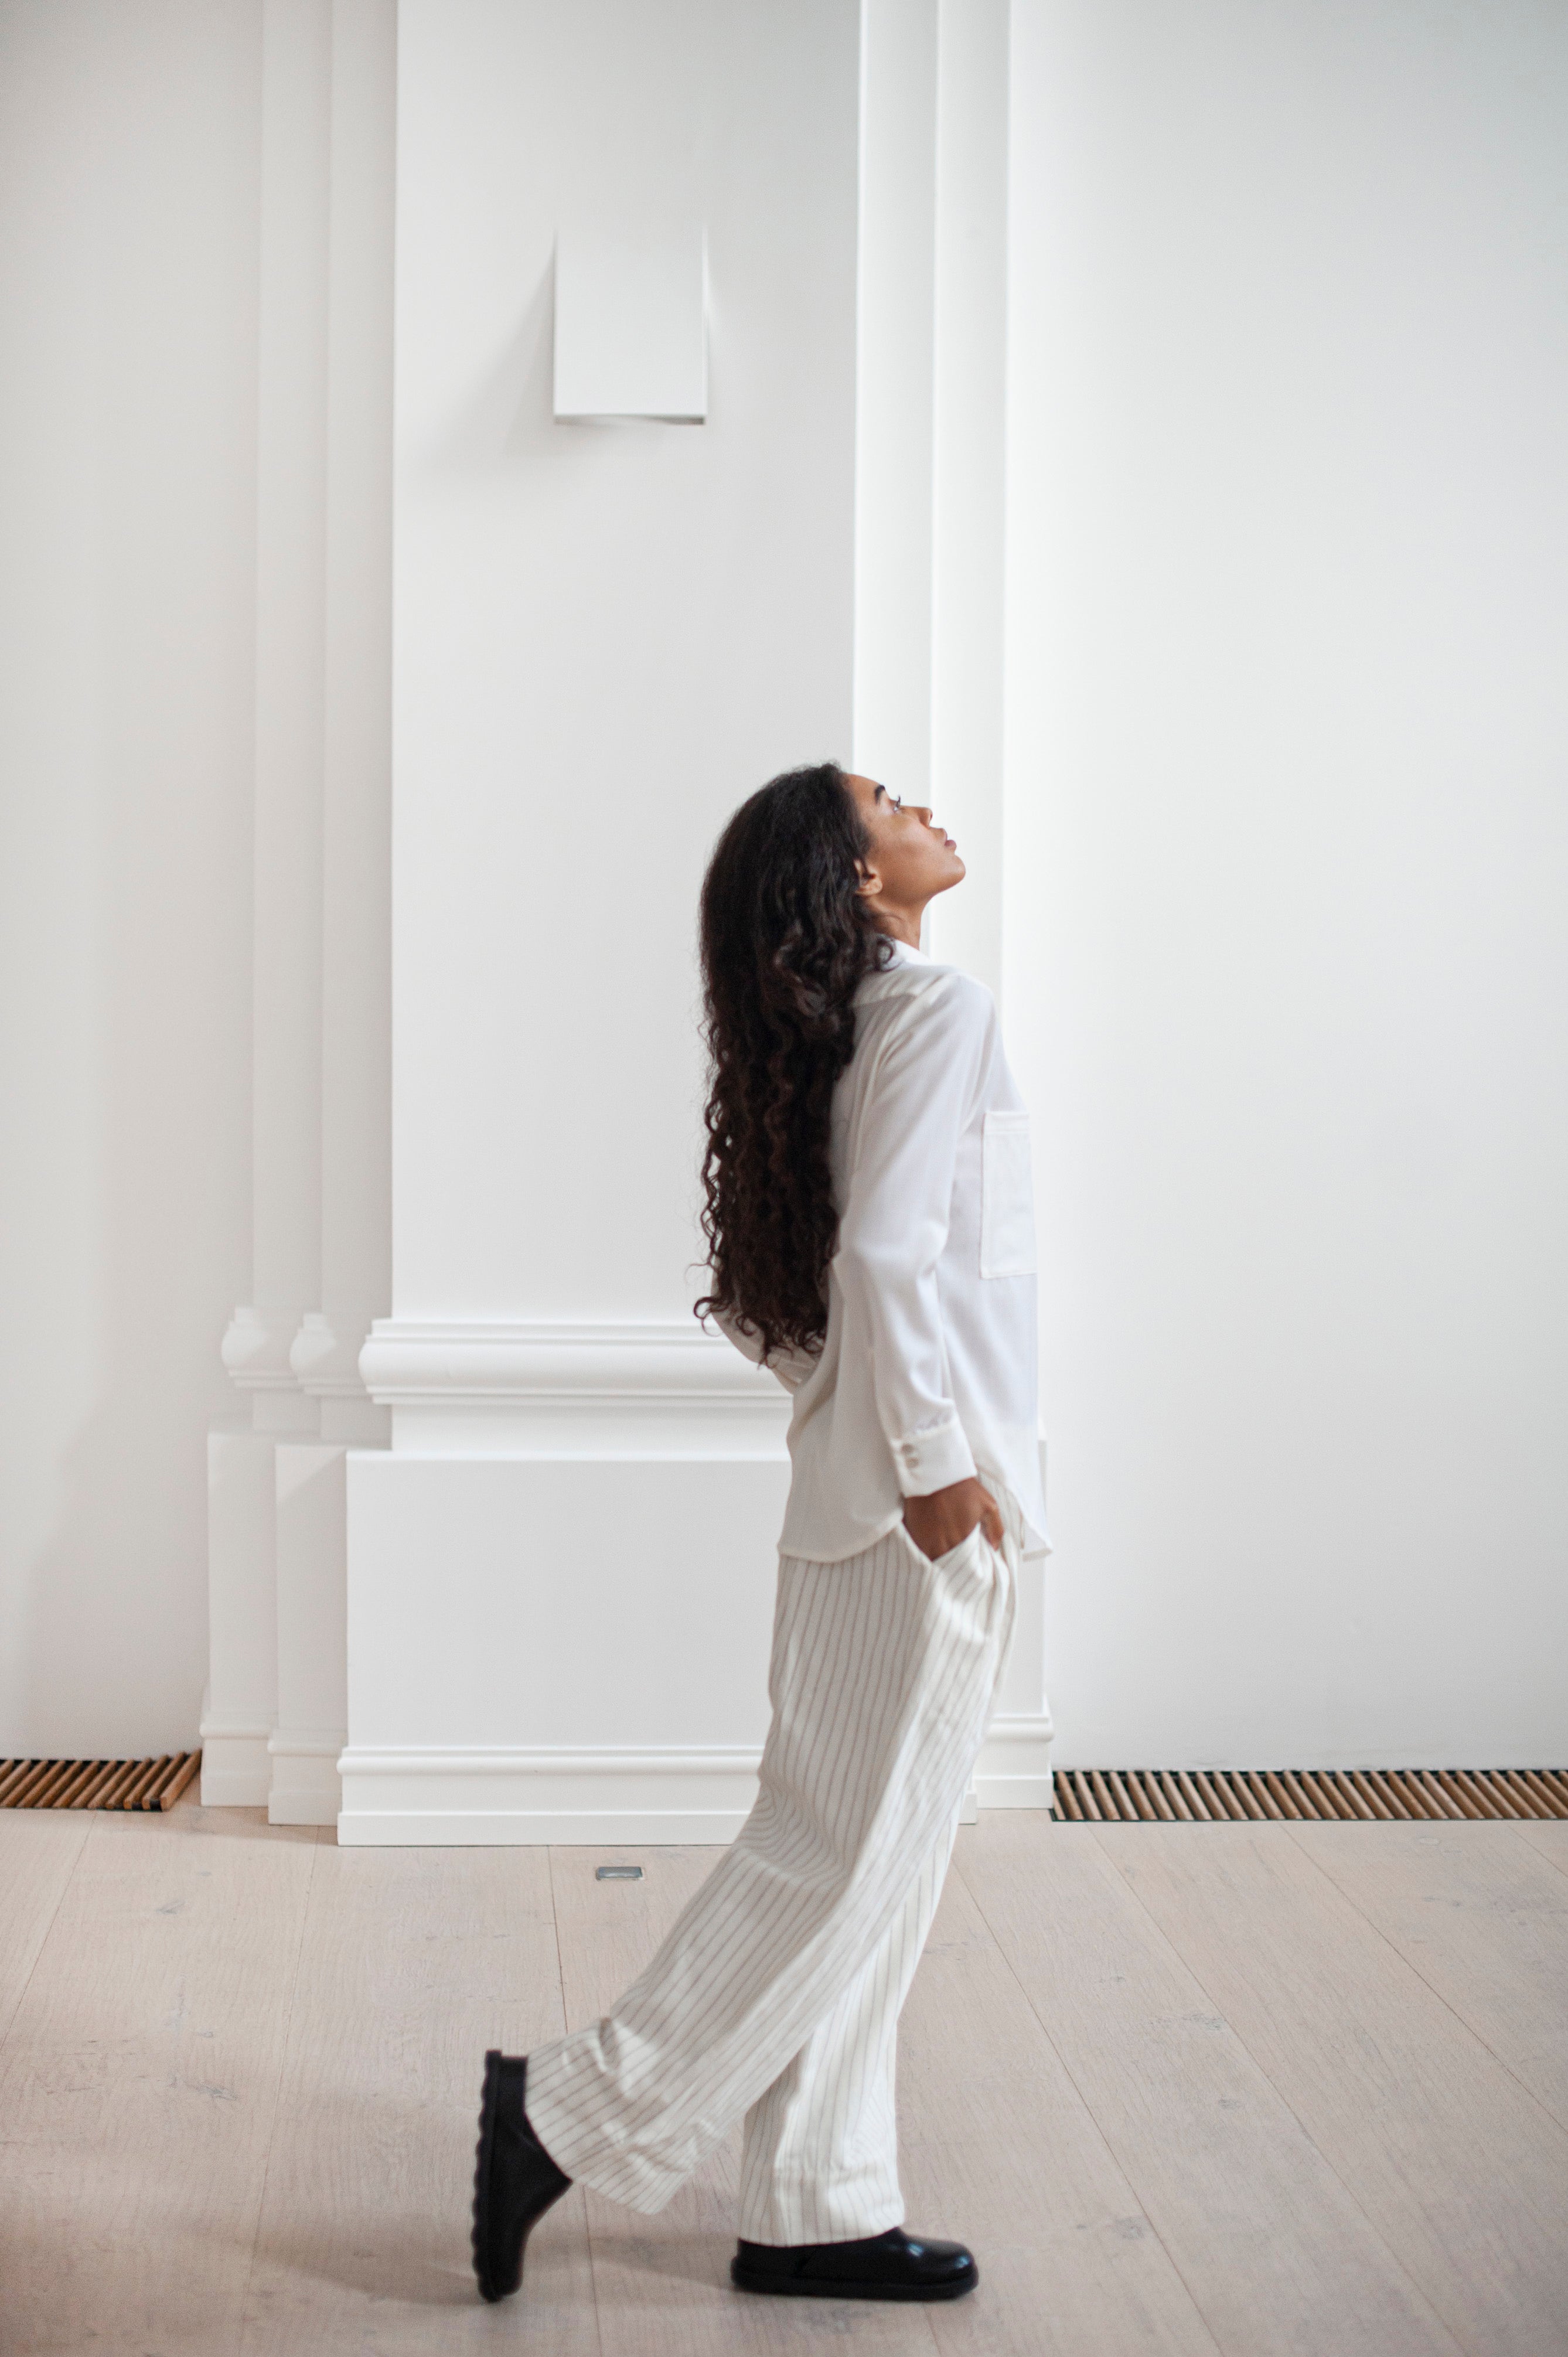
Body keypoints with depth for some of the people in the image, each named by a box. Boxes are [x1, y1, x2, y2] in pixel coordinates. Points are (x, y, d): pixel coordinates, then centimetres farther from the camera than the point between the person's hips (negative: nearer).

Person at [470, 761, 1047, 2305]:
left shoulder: (848, 1032, 13)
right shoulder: (940, 1013, -14)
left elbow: (750, 1287, 18)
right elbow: (888, 1251, -26)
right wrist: (936, 1459, -19)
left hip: (859, 1495, 9)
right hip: (930, 1505, -9)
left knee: (865, 1867, 13)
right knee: (842, 1857, -1)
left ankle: (817, 2211, 21)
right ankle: (579, 2112, 8)